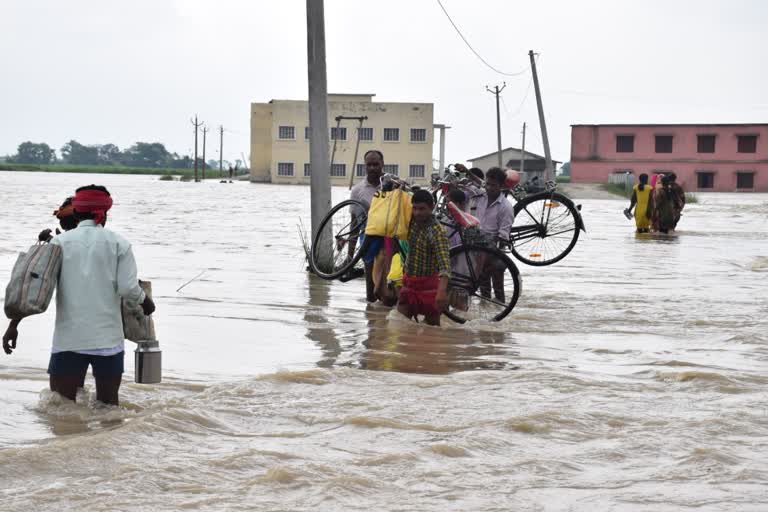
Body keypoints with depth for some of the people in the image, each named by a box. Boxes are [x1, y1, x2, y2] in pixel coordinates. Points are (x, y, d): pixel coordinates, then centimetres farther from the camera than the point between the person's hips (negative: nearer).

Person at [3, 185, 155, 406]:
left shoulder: (60, 242, 4)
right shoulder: (119, 243, 2)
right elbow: (128, 288, -5)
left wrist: (14, 324, 0)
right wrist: (146, 302, 16)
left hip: (68, 339, 0)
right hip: (108, 338, 0)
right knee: (108, 404, 11)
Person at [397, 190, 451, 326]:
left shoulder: (437, 232, -22)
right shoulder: (412, 220, 0)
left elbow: (444, 263, -32)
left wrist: (442, 291, -45)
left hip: (429, 284, -6)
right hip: (409, 282, 6)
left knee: (432, 325, 3)